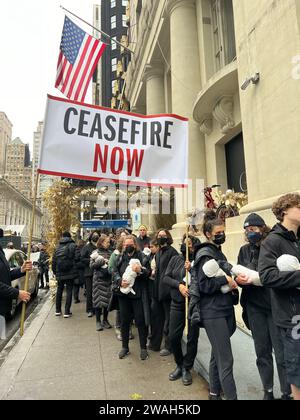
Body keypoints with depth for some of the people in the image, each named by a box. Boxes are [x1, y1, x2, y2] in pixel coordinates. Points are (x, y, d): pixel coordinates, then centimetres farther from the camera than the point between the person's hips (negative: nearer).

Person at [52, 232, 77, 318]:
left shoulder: (58, 247, 6)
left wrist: (54, 271, 20)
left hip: (59, 273, 4)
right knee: (69, 291, 4)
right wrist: (76, 270, 3)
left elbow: (54, 260, 9)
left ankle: (58, 310, 23)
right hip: (70, 272, -4)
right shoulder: (72, 245, -6)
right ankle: (67, 312, 3)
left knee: (59, 290, 17)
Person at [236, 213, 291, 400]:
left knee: (281, 352, 5)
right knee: (262, 351, 15)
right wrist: (239, 279, -16)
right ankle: (268, 390, 33)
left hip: (276, 305, -4)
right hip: (254, 307, 4)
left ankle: (287, 393, 26)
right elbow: (240, 275, 6)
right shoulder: (245, 250, 4)